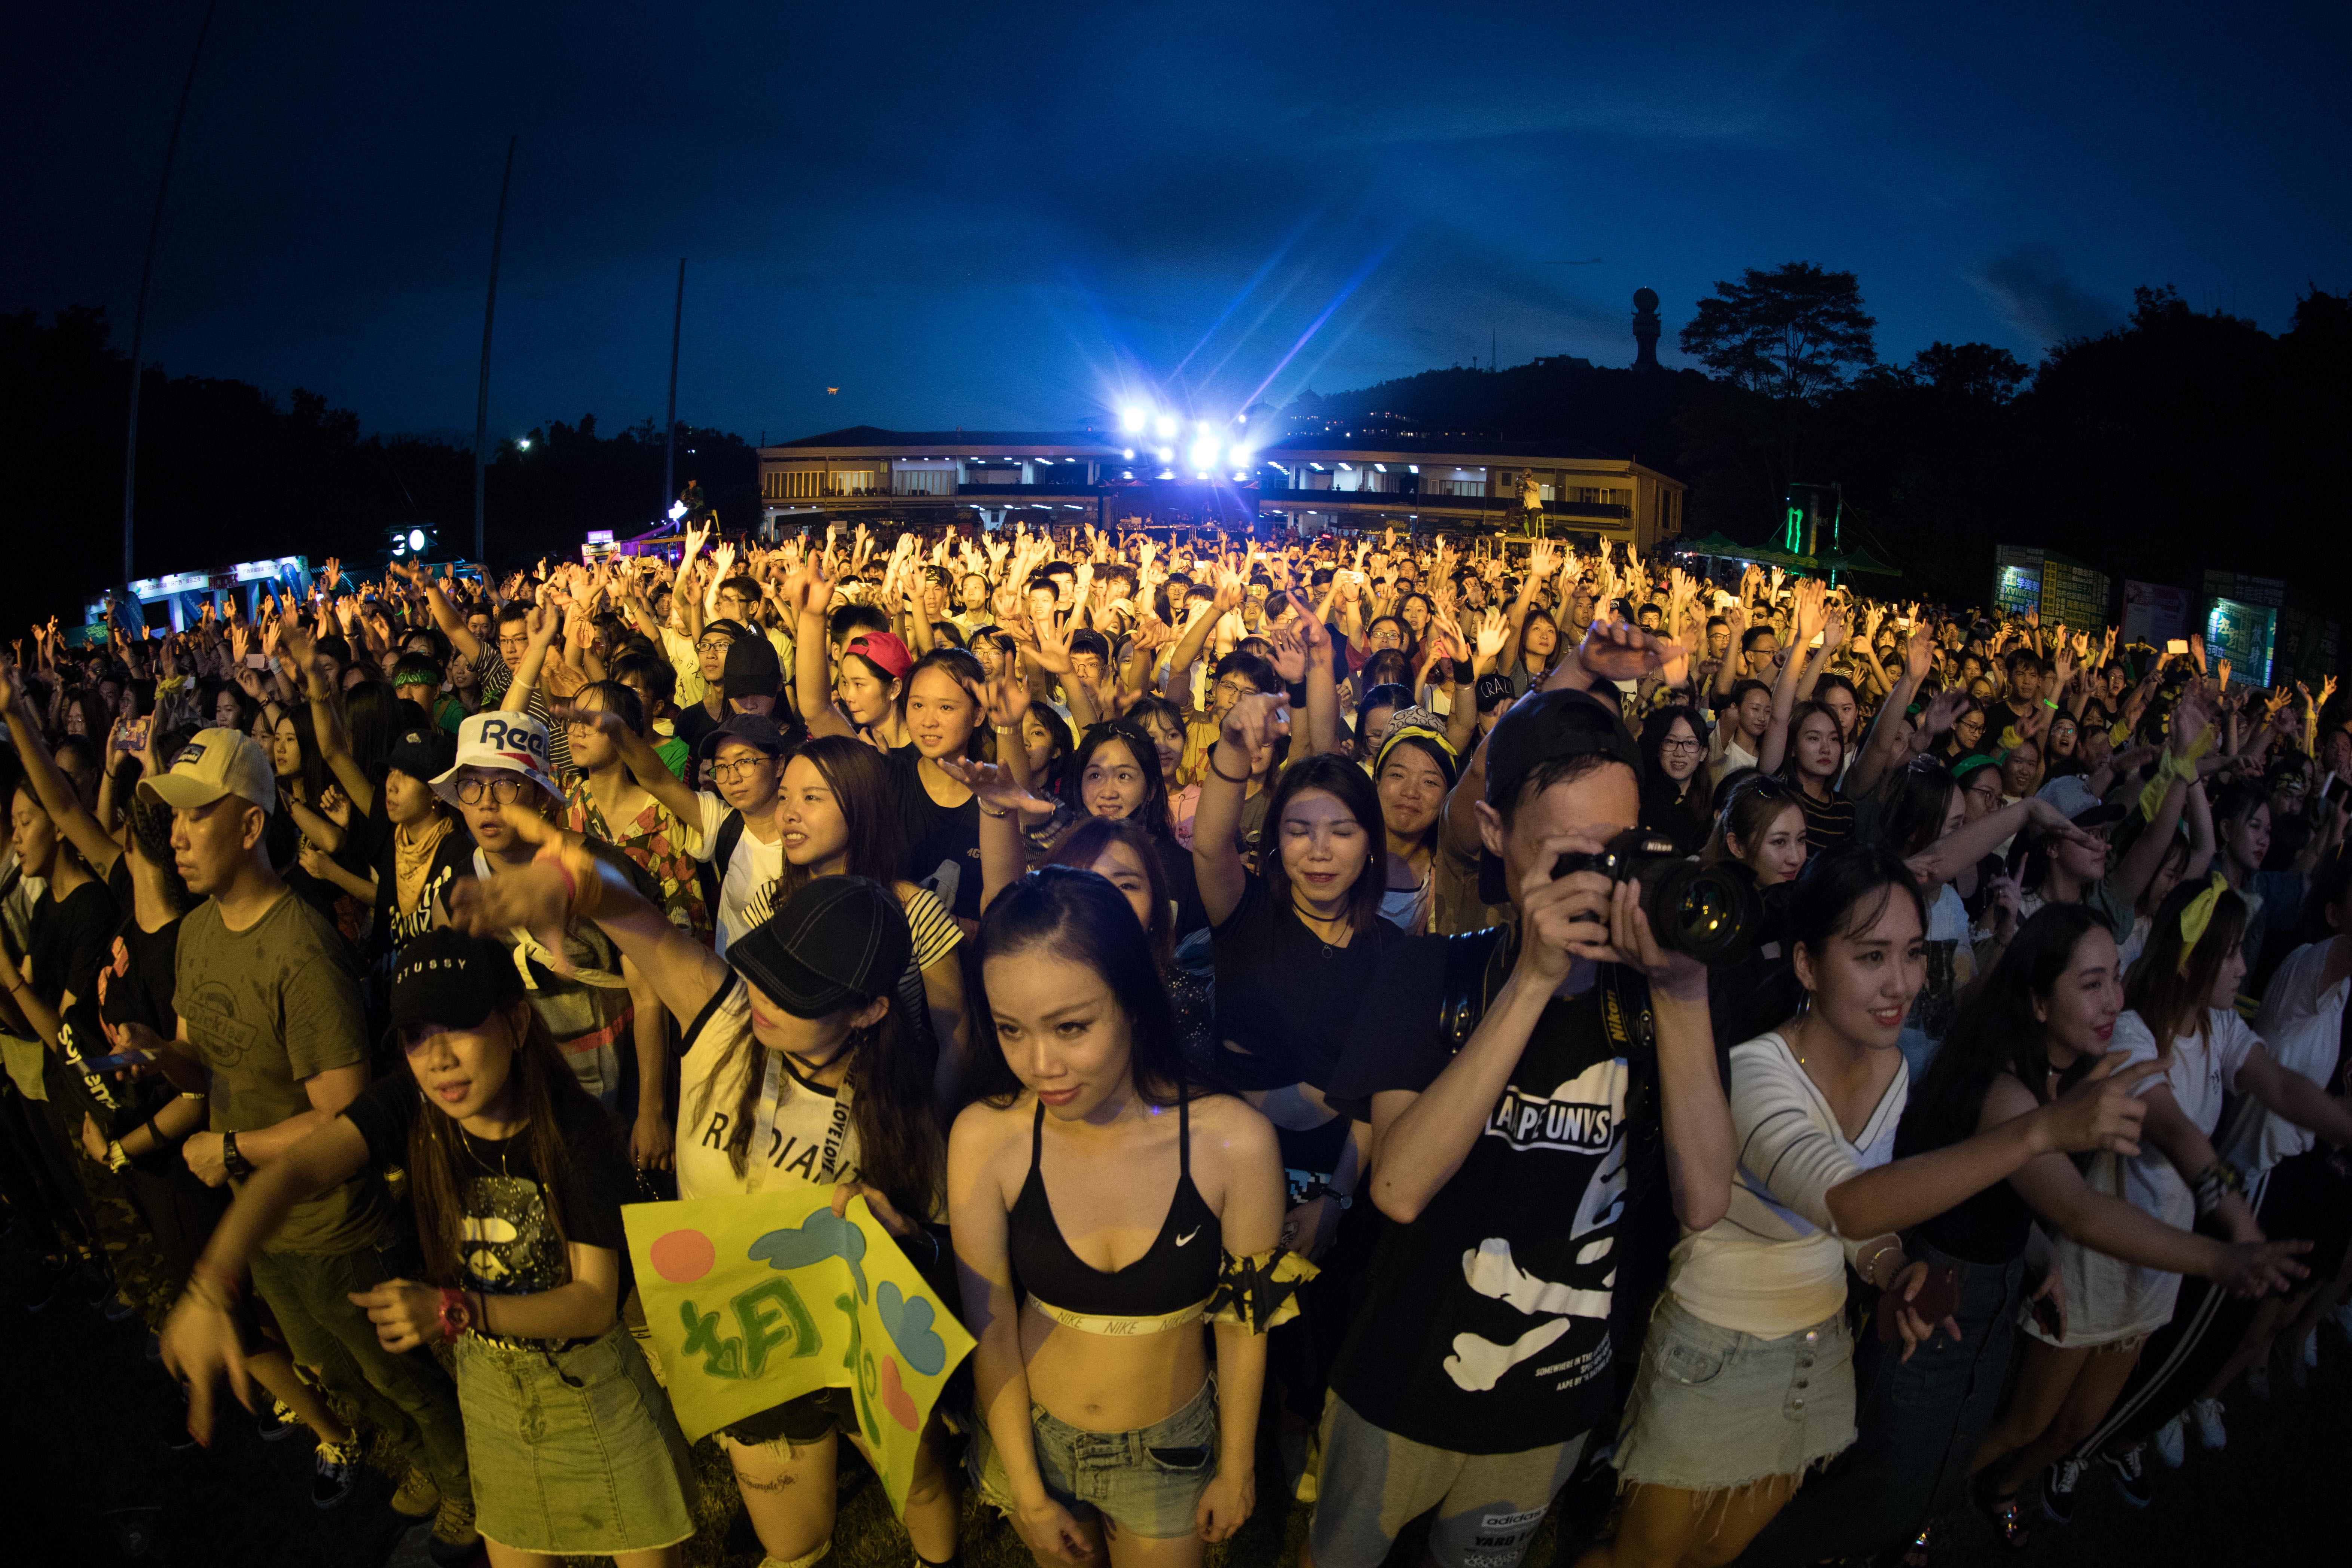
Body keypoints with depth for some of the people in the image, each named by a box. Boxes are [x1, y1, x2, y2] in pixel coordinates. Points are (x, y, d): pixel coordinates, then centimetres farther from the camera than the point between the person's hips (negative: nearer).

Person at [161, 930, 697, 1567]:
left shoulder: (577, 1131, -27)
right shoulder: (409, 1109, -17)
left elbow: (595, 1302, -25)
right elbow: (296, 1169, -32)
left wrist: (454, 1311, -37)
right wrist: (213, 1285, -49)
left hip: (595, 1383, -3)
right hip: (490, 1383, 3)